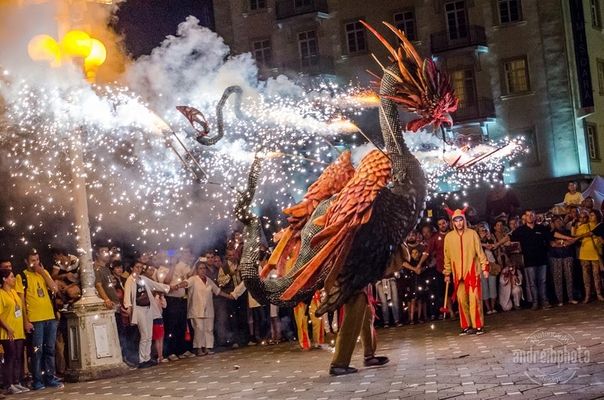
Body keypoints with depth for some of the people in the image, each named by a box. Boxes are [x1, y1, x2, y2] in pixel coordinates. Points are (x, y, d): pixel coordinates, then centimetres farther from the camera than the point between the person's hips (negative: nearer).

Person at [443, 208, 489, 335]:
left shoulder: (472, 234, -1)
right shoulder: (449, 237, 3)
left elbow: (480, 252, 2)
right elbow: (447, 256, 10)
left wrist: (484, 267, -2)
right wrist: (447, 273, 12)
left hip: (472, 271, -2)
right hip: (458, 273, 2)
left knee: (475, 298, -6)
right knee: (462, 300, 2)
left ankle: (478, 326, -2)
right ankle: (466, 326, 9)